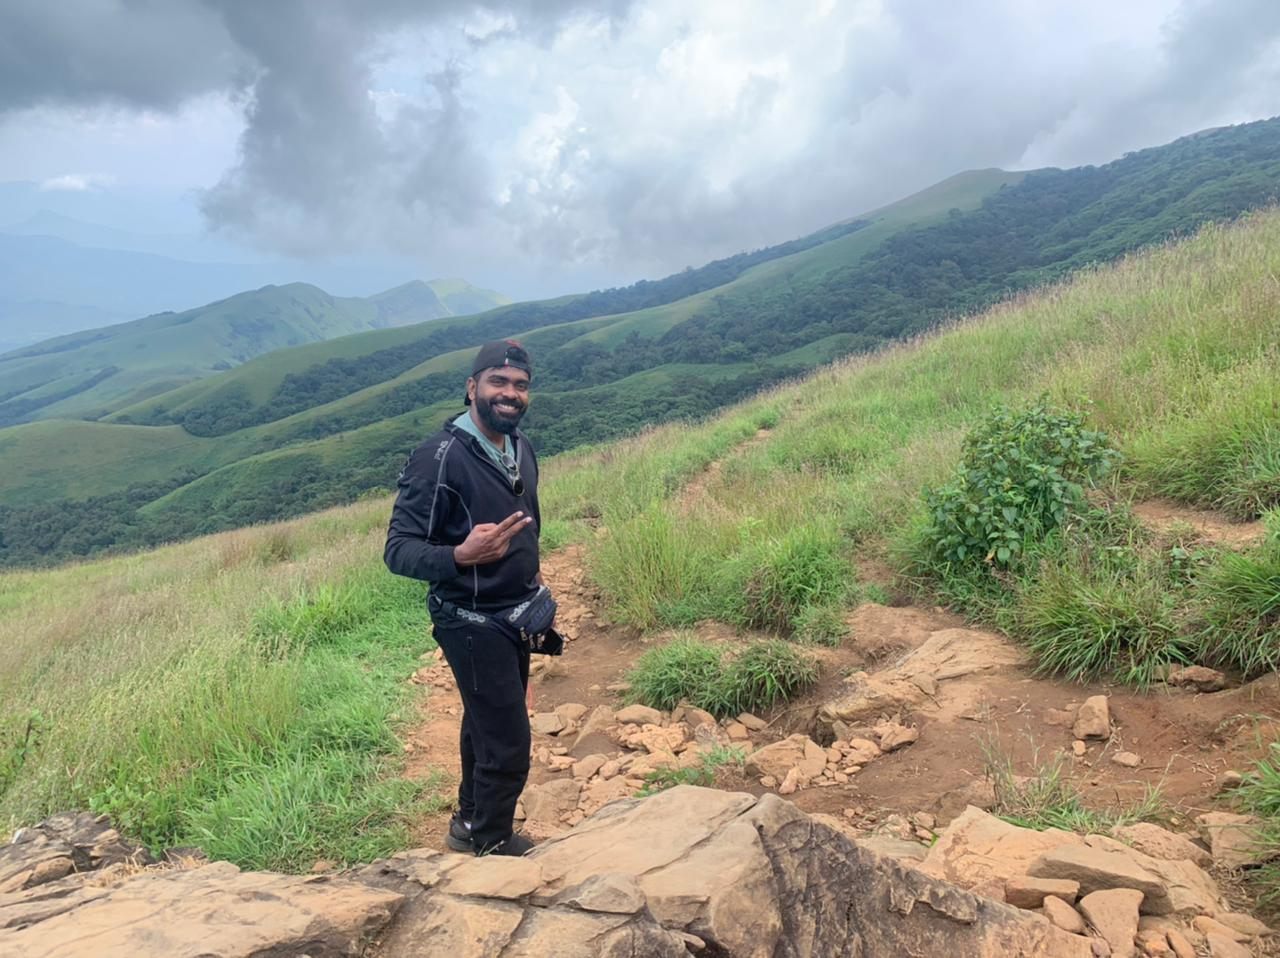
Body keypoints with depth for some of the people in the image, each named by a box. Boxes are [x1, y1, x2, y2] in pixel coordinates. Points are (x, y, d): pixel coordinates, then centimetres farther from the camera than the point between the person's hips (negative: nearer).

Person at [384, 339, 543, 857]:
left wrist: (532, 576, 14)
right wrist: (460, 555, -39)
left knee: (487, 724, 22)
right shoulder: (440, 456, -22)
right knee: (509, 745, -1)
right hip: (473, 623, -7)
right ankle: (491, 846, 22)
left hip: (514, 616, 8)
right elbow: (398, 550, -23)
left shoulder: (521, 448, 1)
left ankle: (471, 823, 41)